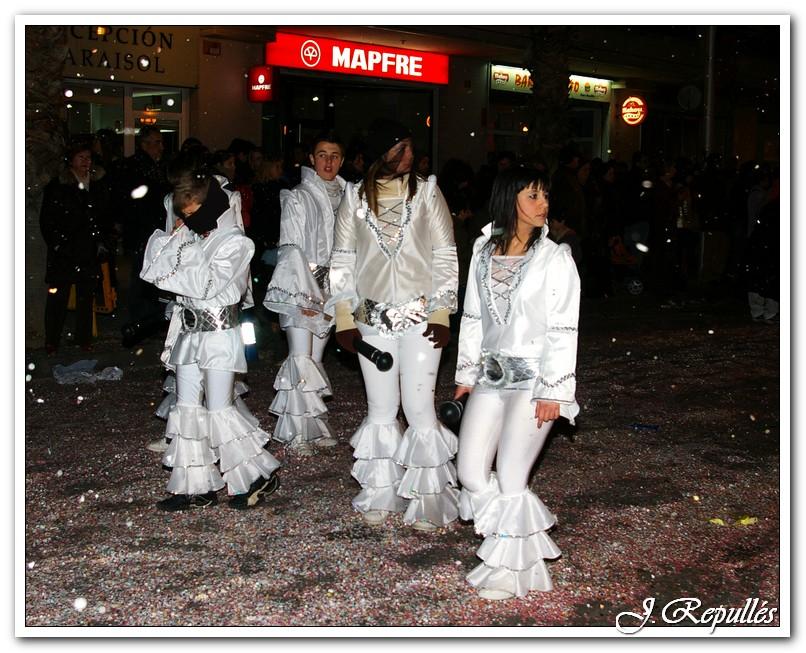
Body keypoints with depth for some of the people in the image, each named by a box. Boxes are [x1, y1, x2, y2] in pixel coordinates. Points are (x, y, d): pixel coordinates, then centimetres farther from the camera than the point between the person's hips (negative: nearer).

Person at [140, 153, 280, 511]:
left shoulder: (235, 242, -10)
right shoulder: (188, 236, 10)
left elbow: (207, 283, -21)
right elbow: (153, 269, 4)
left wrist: (170, 273, -12)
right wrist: (175, 240, -7)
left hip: (219, 333, -7)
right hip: (189, 330, 7)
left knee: (219, 410, -4)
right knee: (187, 407, 8)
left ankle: (258, 475, 10)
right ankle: (195, 486, 15)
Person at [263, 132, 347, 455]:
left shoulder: (343, 198, 12)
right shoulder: (297, 197, -3)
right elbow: (291, 248, -8)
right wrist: (304, 294, -14)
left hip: (329, 286, 5)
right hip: (300, 284, -5)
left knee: (316, 358, 8)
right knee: (301, 358, -10)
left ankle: (314, 425, 13)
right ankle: (298, 432, -5)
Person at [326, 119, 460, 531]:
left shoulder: (427, 192, 1)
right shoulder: (355, 198, 4)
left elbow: (445, 256, 1)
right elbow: (342, 261, 7)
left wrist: (441, 313, -6)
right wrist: (344, 318, 2)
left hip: (419, 316, -2)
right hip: (373, 318, 2)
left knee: (419, 407, -4)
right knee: (381, 409, 9)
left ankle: (427, 501, 5)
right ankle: (381, 496, 19)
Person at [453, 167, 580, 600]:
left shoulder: (555, 259, -6)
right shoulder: (484, 252, 7)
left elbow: (563, 331, -9)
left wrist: (553, 392, -13)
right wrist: (466, 375, 13)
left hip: (533, 379, -5)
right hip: (491, 376, 5)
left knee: (510, 480, -4)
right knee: (471, 475, 3)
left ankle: (508, 571, 16)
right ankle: (530, 546, 24)